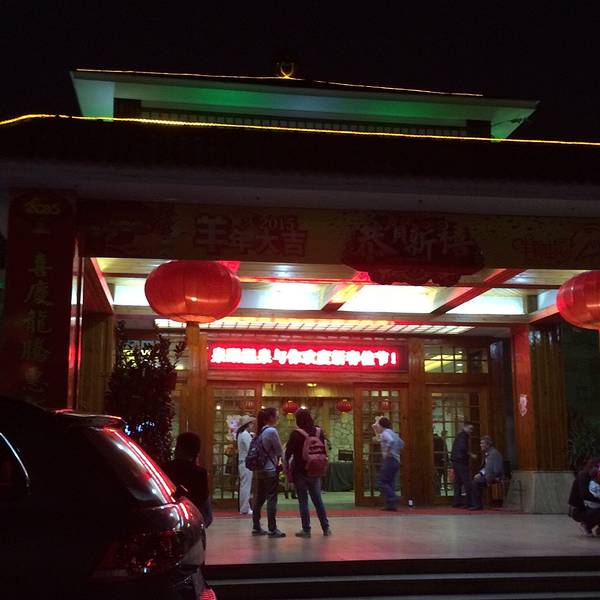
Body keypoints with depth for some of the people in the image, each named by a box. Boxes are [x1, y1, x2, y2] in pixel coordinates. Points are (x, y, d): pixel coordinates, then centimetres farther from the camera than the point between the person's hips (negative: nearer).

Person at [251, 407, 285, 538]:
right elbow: (279, 452, -11)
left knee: (259, 498, 13)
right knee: (271, 499, -4)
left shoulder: (260, 431, 10)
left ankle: (256, 527, 19)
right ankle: (272, 529, -1)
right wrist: (278, 460, 6)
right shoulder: (271, 431, -15)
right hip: (271, 469, -8)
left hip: (260, 470, 8)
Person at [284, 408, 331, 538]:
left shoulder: (296, 434, -12)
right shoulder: (319, 432, 2)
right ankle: (326, 528, 15)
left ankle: (306, 529, 4)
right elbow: (324, 451, 8)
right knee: (317, 499, 13)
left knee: (303, 501, 3)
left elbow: (288, 453, -11)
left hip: (300, 472, -4)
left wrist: (287, 470, -2)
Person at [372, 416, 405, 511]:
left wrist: (387, 452, -21)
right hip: (396, 461, 10)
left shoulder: (385, 433, -10)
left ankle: (392, 500, -16)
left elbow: (391, 441, -31)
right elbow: (401, 444, 31)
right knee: (390, 483, 10)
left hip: (389, 460, -10)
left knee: (382, 482, -8)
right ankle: (391, 504, 6)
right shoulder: (392, 433, 20)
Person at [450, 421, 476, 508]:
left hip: (455, 462, 10)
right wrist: (470, 455, -13)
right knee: (467, 482, -10)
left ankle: (456, 502, 9)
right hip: (461, 462, -10)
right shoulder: (463, 436, -9)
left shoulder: (459, 435, 21)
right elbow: (463, 448, -23)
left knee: (458, 482, 9)